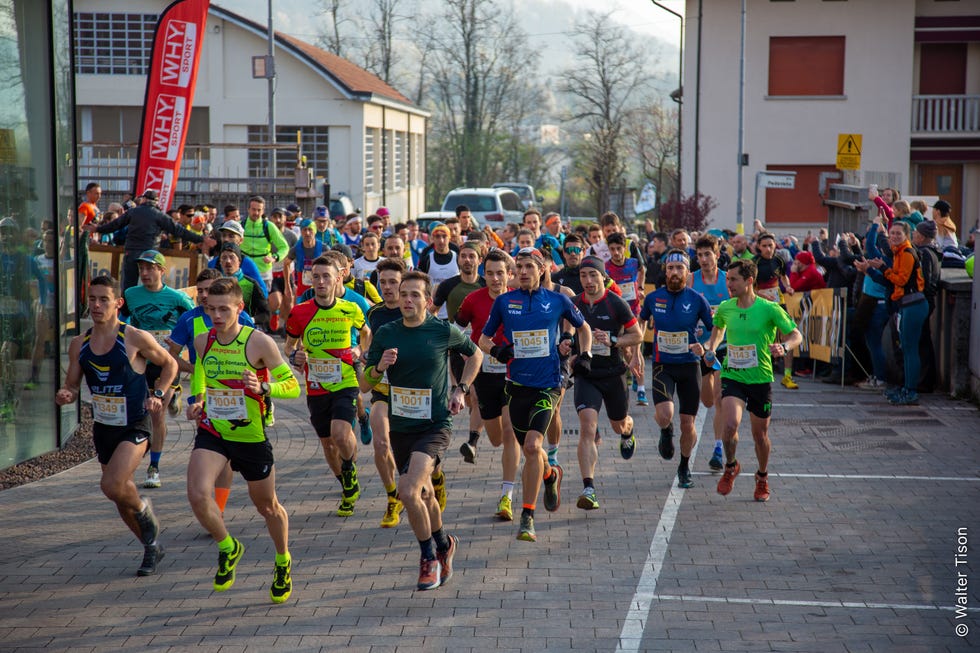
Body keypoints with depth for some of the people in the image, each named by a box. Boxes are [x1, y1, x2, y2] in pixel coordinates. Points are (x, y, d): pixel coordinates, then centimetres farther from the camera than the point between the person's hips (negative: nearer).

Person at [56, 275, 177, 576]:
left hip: (135, 427, -6)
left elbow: (170, 364, 3)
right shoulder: (79, 344, 2)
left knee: (112, 486, -24)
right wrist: (64, 395, -14)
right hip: (103, 427, 6)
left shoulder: (136, 339, -12)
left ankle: (144, 510, 9)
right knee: (121, 493, 14)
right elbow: (71, 387, 9)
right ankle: (152, 546, 34)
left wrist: (157, 395, -11)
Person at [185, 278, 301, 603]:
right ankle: (228, 548, 8)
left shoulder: (259, 342, -14)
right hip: (212, 431, 3)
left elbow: (293, 386, -10)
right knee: (198, 495, -21)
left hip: (251, 435, -3)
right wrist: (196, 400, 4)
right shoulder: (202, 341, 0)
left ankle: (283, 562, 41)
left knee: (267, 505, 13)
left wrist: (264, 388, -28)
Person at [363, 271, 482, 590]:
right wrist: (380, 367, -15)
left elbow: (475, 354, 12)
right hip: (400, 427, 4)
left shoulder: (444, 332, -7)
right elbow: (367, 380, 6)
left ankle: (429, 557, -2)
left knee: (407, 491, -22)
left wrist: (460, 389, 3)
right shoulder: (385, 334, 0)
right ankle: (443, 544, 45)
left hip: (435, 426, -4)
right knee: (423, 494, 18)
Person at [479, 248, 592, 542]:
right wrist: (496, 349, -10)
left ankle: (527, 517, -11)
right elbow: (484, 338, 11)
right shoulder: (503, 302, 3)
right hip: (517, 384, 3)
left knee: (533, 445, -18)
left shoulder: (557, 301, 2)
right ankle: (551, 475, 47)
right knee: (529, 450, 11)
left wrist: (585, 355, 5)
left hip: (548, 385, -2)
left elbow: (583, 328, 18)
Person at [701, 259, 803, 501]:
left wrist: (783, 347, -25)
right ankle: (731, 467, 8)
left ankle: (762, 477, 36)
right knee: (730, 425, -21)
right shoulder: (724, 308, 1)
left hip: (760, 379, -1)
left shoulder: (769, 309, -11)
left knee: (760, 434, 9)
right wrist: (711, 348, 7)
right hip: (732, 376, 1)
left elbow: (796, 335, -4)